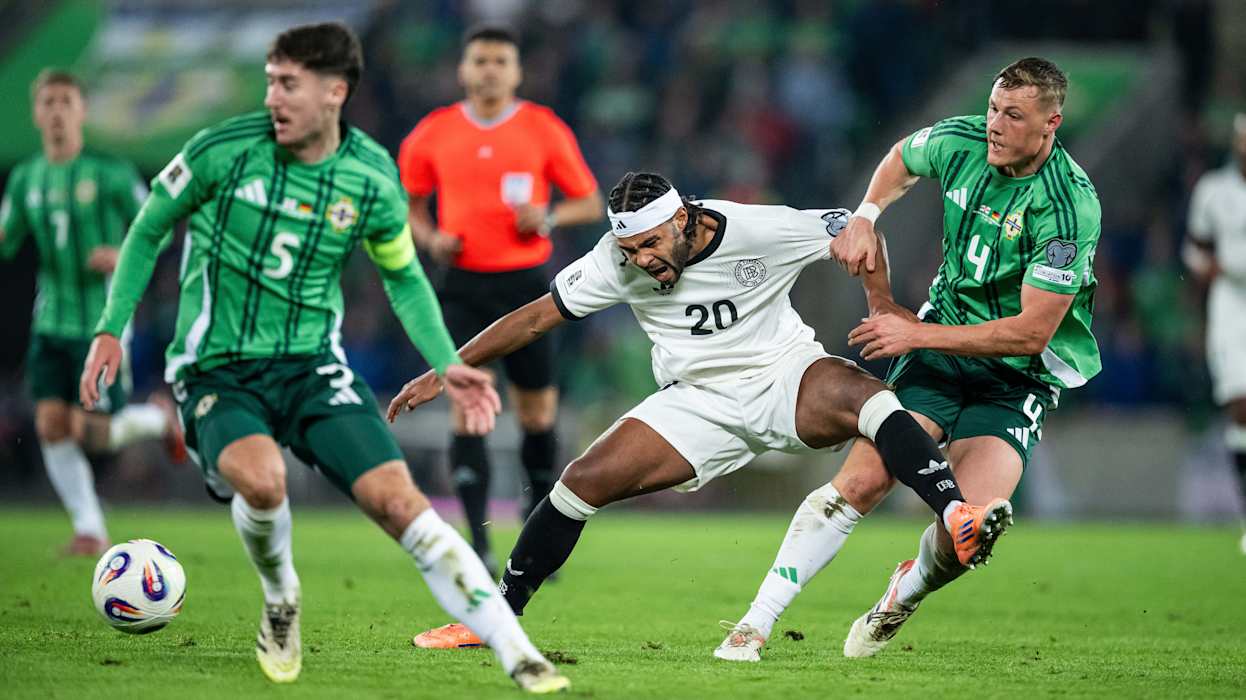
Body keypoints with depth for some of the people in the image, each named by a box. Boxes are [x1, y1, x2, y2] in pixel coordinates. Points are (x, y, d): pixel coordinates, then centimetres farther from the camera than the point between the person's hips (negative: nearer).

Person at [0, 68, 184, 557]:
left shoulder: (111, 174, -8)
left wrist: (125, 257, -22)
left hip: (102, 322, -4)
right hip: (51, 324, 4)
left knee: (94, 435, -7)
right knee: (51, 424, -8)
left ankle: (159, 416, 25)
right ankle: (90, 530, 4)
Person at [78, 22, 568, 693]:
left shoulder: (372, 178, -3)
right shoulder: (223, 151, -11)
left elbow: (403, 277, 14)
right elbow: (149, 229, 5)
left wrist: (445, 365, 1)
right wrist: (111, 329, -1)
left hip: (313, 367, 2)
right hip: (217, 374, -2)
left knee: (398, 499, -16)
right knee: (262, 480, -33)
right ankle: (281, 601, 1)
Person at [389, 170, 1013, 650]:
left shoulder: (761, 232, -21)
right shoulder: (617, 262, -13)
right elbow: (535, 318, -4)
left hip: (785, 375, -3)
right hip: (699, 402, 3)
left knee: (861, 394, -36)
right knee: (584, 481, -9)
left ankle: (958, 519, -48)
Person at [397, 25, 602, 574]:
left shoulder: (544, 130, 0)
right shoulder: (432, 134, 3)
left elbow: (590, 203, 6)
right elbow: (409, 204, 15)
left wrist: (548, 218, -13)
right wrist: (430, 237, -5)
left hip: (525, 282, 0)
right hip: (462, 285, 0)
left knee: (537, 414, 7)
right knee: (466, 404, -14)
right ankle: (478, 544, -15)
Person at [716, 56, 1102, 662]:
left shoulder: (1069, 204, -23)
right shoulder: (961, 141, -7)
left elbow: (1032, 332, -23)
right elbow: (903, 158, 20)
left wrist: (917, 333, -19)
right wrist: (864, 217, 1)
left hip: (1019, 377, -4)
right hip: (940, 347, 4)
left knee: (964, 532, -22)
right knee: (861, 480, -16)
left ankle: (906, 595, 14)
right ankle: (756, 623, -7)